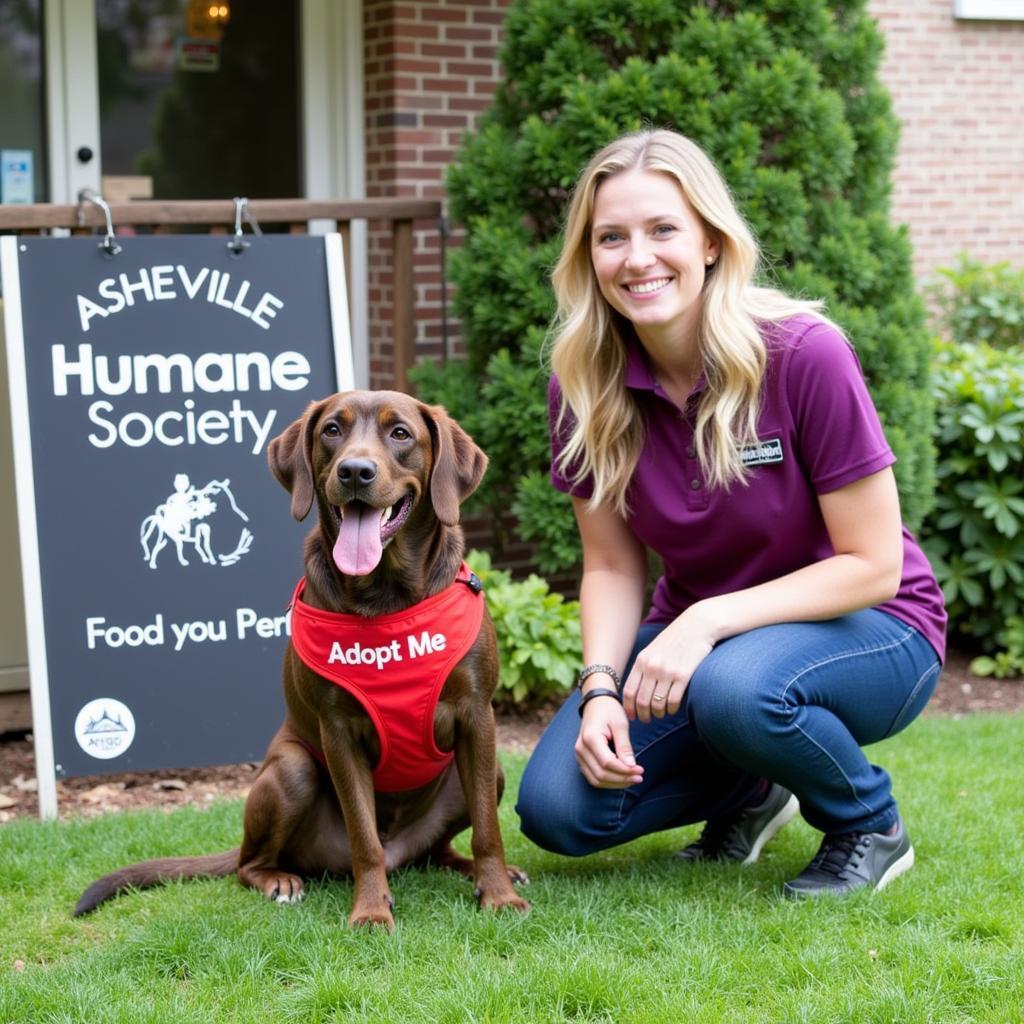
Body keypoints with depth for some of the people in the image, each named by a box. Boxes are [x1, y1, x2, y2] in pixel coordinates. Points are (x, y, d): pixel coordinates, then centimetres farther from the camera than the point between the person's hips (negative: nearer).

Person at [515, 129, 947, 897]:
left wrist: (708, 621, -29)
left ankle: (871, 824, -5)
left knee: (734, 690, -38)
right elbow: (613, 566, -2)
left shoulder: (803, 356, -23)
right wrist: (600, 687, -20)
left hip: (865, 625, -4)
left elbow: (873, 567, -20)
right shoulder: (585, 386, -10)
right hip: (700, 633, 4)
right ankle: (749, 792, 14)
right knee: (559, 809, -17)